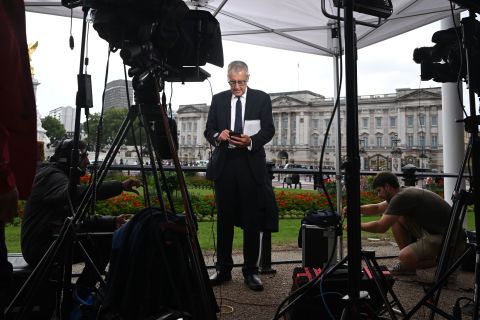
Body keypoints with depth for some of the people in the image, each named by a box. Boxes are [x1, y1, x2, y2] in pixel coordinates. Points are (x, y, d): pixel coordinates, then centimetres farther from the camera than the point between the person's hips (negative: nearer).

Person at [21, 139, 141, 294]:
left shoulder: (60, 176, 17)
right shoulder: (51, 175, -13)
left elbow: (81, 220, 12)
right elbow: (77, 193, -38)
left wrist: (113, 222, -1)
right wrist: (120, 186, -40)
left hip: (53, 240, 10)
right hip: (41, 248, -10)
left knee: (106, 239, 4)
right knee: (102, 243, -17)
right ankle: (81, 294, -4)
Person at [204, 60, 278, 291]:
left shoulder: (262, 99, 4)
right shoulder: (218, 99, 9)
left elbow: (268, 130, -1)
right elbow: (208, 130, 8)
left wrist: (251, 140, -20)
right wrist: (218, 136, -14)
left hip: (251, 164, -2)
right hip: (224, 164, 2)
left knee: (252, 221, 2)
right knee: (224, 220, 8)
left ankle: (250, 271, 14)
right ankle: (223, 269, 19)